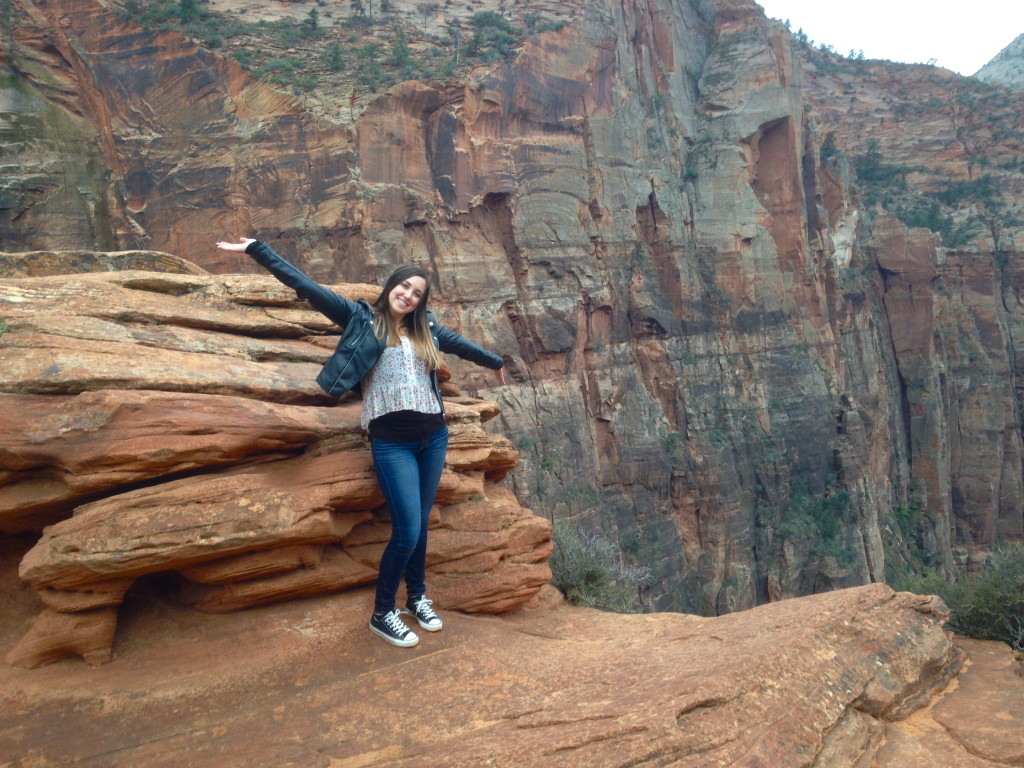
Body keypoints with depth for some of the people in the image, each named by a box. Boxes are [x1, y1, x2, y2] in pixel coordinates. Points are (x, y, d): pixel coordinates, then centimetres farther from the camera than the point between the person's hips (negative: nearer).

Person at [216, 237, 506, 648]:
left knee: (419, 523, 14)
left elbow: (462, 344, 29)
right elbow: (307, 288, -4)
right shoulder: (362, 318, 1)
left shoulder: (426, 328, 12)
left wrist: (497, 362, 46)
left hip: (434, 436, 5)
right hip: (391, 441, -5)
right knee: (407, 530, -8)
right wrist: (256, 249, -8)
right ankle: (382, 614, 12)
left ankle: (418, 597, 35)